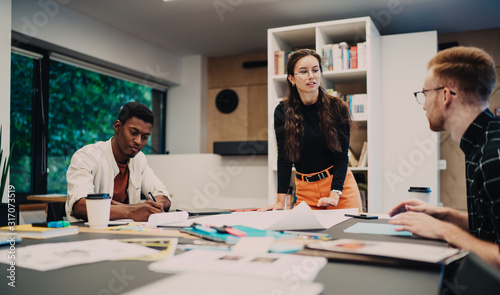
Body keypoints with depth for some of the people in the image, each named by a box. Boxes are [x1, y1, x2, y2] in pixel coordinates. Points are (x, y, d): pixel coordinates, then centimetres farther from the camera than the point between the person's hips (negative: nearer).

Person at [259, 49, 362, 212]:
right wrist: (281, 201, -10)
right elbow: (284, 157, -5)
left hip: (340, 185, -1)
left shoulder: (338, 108, -8)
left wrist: (334, 195, -21)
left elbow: (341, 155, -9)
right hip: (305, 188, 1)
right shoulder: (282, 112, -5)